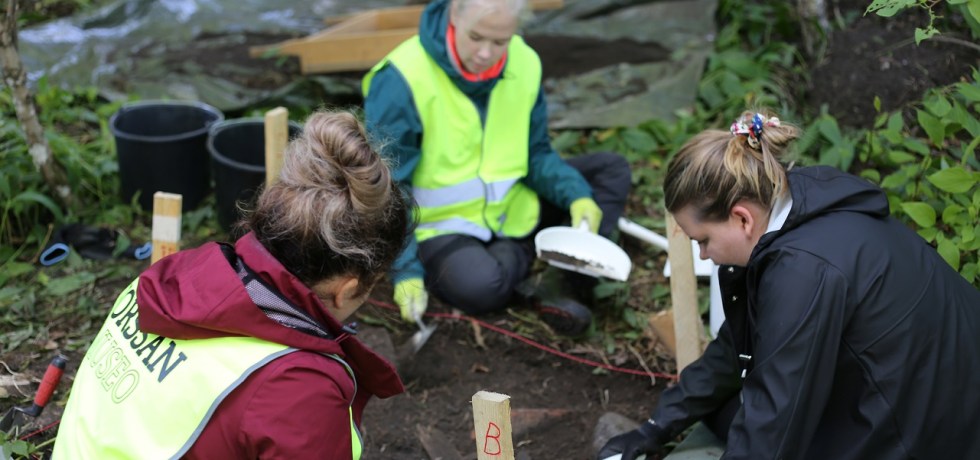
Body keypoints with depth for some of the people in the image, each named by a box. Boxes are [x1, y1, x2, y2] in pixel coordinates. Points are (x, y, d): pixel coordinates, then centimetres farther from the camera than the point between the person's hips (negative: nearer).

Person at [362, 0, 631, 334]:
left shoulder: (524, 64, -5)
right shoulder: (401, 78, -22)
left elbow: (535, 154, 4)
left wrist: (576, 195, -15)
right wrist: (406, 269, -26)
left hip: (511, 212, 6)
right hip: (439, 224, -6)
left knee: (612, 169, 0)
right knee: (478, 285, -37)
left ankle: (562, 277, -19)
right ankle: (525, 255, -3)